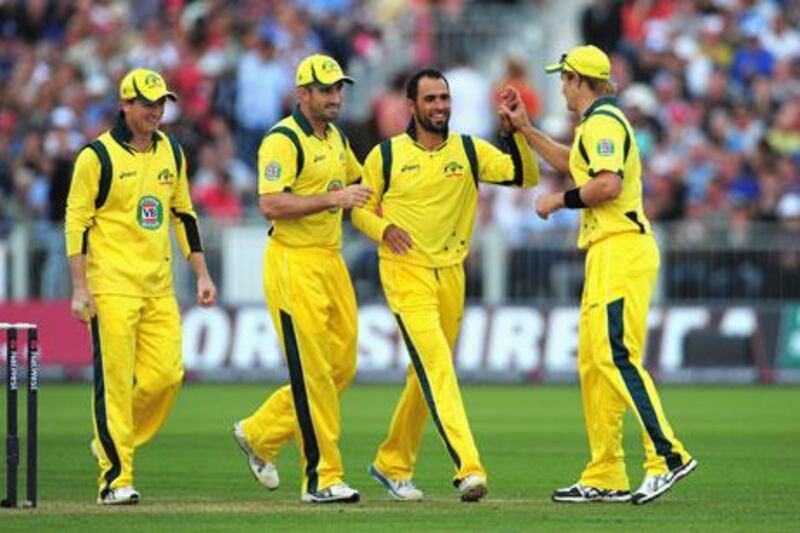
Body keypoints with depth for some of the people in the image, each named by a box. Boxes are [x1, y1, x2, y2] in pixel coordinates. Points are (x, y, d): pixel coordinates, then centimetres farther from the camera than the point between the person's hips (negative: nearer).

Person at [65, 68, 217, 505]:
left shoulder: (171, 152, 12)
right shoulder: (98, 156, -6)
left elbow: (183, 215, 20)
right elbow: (76, 222, -7)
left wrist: (202, 274, 14)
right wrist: (80, 287, -13)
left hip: (159, 286, 6)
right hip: (112, 286, -6)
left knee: (167, 375, -2)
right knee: (115, 381, -7)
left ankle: (112, 442, 19)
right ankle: (115, 478, -2)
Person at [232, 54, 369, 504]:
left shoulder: (336, 138, 15)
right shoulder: (283, 141, -12)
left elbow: (357, 182, 34)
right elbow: (271, 204, -22)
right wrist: (332, 199, -25)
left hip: (332, 262, 9)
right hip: (294, 264, -9)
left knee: (342, 367, 10)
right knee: (313, 372, -7)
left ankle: (260, 434, 25)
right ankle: (322, 478, -2)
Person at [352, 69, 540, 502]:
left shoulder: (470, 151, 5)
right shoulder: (386, 156, -1)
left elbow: (526, 177, -4)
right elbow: (360, 209, 7)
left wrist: (515, 131, -17)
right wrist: (384, 230, -13)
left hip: (451, 276, 5)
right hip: (406, 274, -5)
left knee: (428, 374, 13)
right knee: (436, 364, -18)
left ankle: (392, 463, 30)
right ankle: (469, 469, -28)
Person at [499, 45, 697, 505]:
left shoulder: (603, 122, -10)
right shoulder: (598, 122, 24)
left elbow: (608, 184, -24)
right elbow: (569, 162, 43)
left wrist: (560, 201, -10)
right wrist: (523, 126, 41)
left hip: (621, 250, -11)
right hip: (606, 253, 11)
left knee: (616, 355, -19)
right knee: (593, 360, 10)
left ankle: (667, 455, -26)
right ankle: (605, 479, 10)